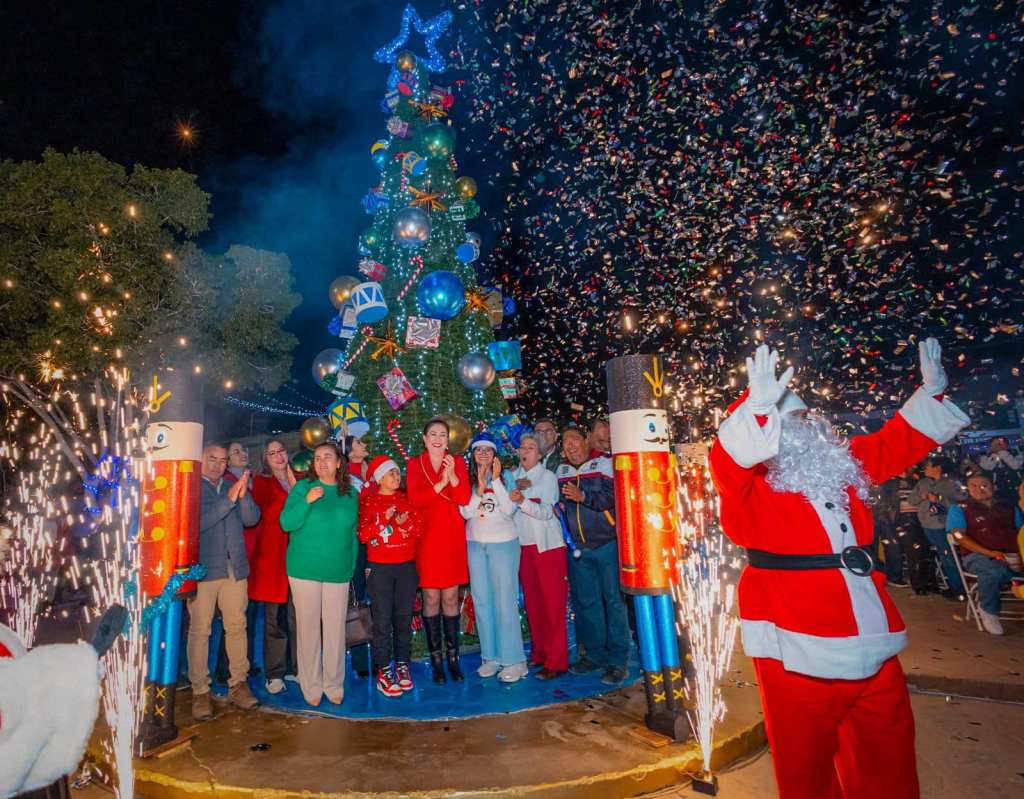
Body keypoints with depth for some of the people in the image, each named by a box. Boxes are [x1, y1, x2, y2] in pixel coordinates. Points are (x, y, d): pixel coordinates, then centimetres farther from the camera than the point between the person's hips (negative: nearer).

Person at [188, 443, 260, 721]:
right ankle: (200, 691, 13)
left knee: (237, 626, 7)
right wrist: (228, 500, -22)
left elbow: (252, 519, 2)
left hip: (235, 567, 4)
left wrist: (243, 495, -15)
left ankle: (238, 684, 17)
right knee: (200, 630, 2)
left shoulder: (233, 486, 12)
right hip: (203, 569, -4)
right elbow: (198, 523, -13)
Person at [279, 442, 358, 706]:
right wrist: (307, 501, -23)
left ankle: (334, 684, 22)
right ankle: (311, 686, 21)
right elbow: (286, 524, -9)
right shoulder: (303, 487, -2)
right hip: (305, 570, -2)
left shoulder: (350, 493, 6)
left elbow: (352, 533, 11)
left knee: (335, 628, 6)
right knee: (308, 626, 6)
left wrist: (352, 566, 8)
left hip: (338, 572, 2)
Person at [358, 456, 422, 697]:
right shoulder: (368, 501, 1)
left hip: (407, 566, 3)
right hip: (380, 568, -3)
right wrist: (385, 520, -19)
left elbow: (419, 528, 4)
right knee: (382, 620, -3)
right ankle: (383, 670, 6)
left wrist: (405, 523, -14)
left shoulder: (406, 499, 11)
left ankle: (402, 665, 18)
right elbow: (362, 534, -9)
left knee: (404, 617, 6)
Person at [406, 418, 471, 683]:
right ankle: (435, 658, 14)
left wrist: (453, 476, -19)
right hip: (426, 537, -1)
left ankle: (453, 656, 16)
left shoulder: (457, 462, 7)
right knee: (431, 597, 2)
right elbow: (414, 499, -8)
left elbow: (464, 499, -3)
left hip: (452, 537, 1)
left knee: (450, 597, 5)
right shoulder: (414, 464, 4)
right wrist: (440, 483, -18)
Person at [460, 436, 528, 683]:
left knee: (506, 600, -5)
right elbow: (466, 512, -6)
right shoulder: (467, 479, 4)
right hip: (475, 545, 4)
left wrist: (496, 480, -17)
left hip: (503, 543, -3)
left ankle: (514, 660, 5)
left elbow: (509, 510, -14)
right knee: (482, 601, 9)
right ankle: (491, 657, 21)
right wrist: (480, 486, -16)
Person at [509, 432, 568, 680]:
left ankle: (556, 661, 3)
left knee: (553, 603, -3)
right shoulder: (514, 476, 10)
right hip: (524, 545, 4)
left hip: (548, 545, -4)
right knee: (532, 602, 8)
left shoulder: (548, 477, -3)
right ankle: (538, 653, 21)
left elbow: (546, 512, -15)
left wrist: (522, 500, -27)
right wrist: (516, 490, -8)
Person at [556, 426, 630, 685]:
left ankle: (618, 660, 8)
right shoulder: (561, 471, 12)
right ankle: (594, 654, 24)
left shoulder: (604, 464, -4)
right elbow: (558, 501, 21)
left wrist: (583, 496, -25)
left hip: (607, 544, -5)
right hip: (577, 547, 5)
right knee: (585, 602, 11)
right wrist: (557, 507, -1)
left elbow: (615, 496, -16)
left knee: (614, 600, -1)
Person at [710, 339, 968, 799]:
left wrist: (931, 393, 16)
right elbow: (725, 463, -29)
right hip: (801, 650, -6)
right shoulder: (750, 483, -8)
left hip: (873, 645, 7)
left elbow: (899, 444, 23)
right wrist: (757, 408, -42)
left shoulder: (844, 464, 13)